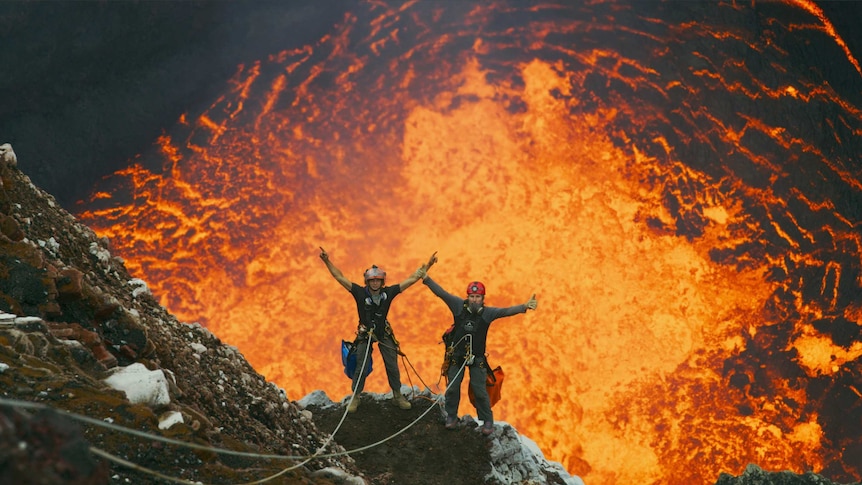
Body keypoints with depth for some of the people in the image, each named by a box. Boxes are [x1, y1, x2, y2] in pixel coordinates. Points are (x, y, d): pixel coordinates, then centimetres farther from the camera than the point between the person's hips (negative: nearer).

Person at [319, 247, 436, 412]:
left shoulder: (388, 292, -12)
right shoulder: (360, 293, -16)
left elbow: (411, 279, -7)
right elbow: (340, 277, -18)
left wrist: (426, 267, -10)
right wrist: (327, 262, -26)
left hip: (384, 334, 2)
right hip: (365, 334, -2)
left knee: (392, 366, 7)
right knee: (361, 368, -1)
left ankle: (397, 395, 23)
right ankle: (355, 397, 13)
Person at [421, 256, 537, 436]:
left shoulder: (487, 313, -12)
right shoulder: (459, 306, -11)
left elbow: (506, 311, -23)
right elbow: (441, 293, -13)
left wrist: (524, 307, -37)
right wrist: (426, 279, -19)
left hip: (477, 358, -1)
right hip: (457, 355, 1)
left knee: (479, 391, 1)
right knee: (452, 388, 10)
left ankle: (487, 420, 17)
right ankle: (451, 417, 29)